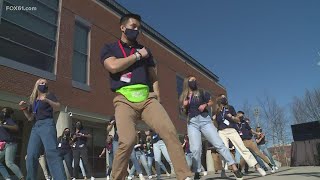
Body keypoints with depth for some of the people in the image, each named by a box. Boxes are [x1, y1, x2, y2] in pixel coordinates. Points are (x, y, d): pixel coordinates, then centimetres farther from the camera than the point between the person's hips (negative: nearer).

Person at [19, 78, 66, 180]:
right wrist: (24, 108, 7)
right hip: (36, 127, 6)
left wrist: (47, 101, -23)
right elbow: (30, 118, 23)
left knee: (51, 152, -22)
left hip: (47, 124, -6)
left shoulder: (49, 95, 10)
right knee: (31, 155, -3)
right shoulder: (33, 100, 23)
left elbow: (58, 108, -6)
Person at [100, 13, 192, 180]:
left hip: (147, 98, 3)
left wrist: (157, 100, 8)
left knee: (170, 131, -15)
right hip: (125, 99, -3)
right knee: (127, 141, -23)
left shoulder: (145, 50, 24)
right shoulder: (109, 48, 14)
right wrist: (137, 55, 2)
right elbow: (113, 66, -9)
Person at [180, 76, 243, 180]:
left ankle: (234, 168, -3)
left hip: (204, 120, -1)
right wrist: (184, 106, -4)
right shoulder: (183, 97, 14)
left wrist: (205, 105, -8)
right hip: (192, 123, 1)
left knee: (219, 144, -6)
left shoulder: (201, 92, 11)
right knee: (195, 149, -9)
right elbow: (184, 113, 16)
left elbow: (211, 102, 12)